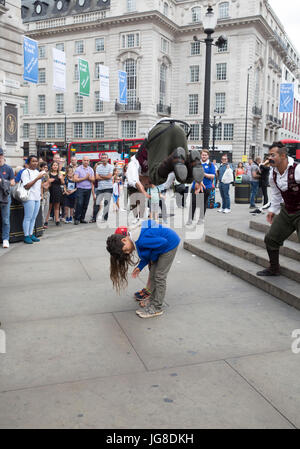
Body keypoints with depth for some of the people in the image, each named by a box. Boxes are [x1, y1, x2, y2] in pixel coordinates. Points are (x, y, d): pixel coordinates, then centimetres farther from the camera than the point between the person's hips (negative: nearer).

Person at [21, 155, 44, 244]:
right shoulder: (26, 172, -7)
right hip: (29, 198, -7)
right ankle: (26, 236, 1)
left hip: (37, 198, 8)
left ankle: (31, 234, 17)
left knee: (34, 217, 10)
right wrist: (37, 178, -20)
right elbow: (26, 186, -16)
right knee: (28, 217, -4)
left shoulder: (37, 171, 18)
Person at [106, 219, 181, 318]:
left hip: (169, 243, -9)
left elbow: (164, 242, -27)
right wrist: (140, 267, 0)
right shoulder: (133, 239, -2)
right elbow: (148, 252, 8)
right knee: (153, 274, 11)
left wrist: (153, 257, -12)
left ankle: (157, 308, 3)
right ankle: (152, 302, 22)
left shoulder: (140, 240, -32)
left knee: (159, 276, -5)